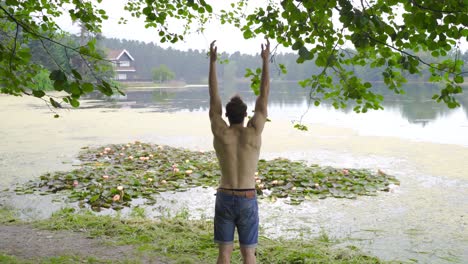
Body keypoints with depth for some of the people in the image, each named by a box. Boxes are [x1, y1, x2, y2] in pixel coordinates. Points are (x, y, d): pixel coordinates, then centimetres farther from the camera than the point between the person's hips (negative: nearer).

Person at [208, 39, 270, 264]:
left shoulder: (220, 133, -9)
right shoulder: (253, 133, -11)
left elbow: (213, 97, -3)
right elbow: (263, 96, -6)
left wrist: (212, 61, 3)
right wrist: (266, 60, 0)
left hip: (224, 199, 1)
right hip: (248, 201, -1)